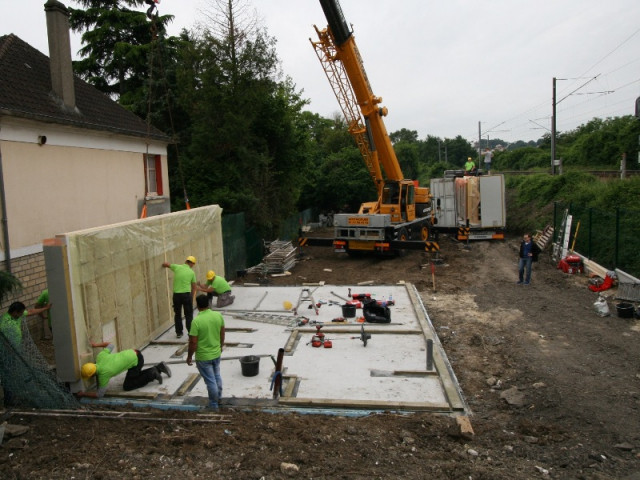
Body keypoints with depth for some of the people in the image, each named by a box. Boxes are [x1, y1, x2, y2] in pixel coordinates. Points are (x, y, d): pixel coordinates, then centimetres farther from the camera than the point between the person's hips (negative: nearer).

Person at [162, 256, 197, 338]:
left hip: (176, 294, 2)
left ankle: (179, 332, 21)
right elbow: (194, 287, 5)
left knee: (177, 314, 16)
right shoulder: (191, 272, 2)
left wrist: (164, 264, 39)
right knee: (188, 315, 7)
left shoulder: (177, 267, 2)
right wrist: (191, 297, 15)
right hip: (187, 294, -2)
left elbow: (165, 264, 15)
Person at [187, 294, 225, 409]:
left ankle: (214, 405, 23)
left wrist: (189, 356, -5)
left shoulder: (196, 321, -24)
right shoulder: (218, 315, -8)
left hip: (203, 357, -5)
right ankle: (218, 397, 43)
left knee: (210, 381, 8)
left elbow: (193, 342, -20)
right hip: (216, 353, 5)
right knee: (217, 376, 25)